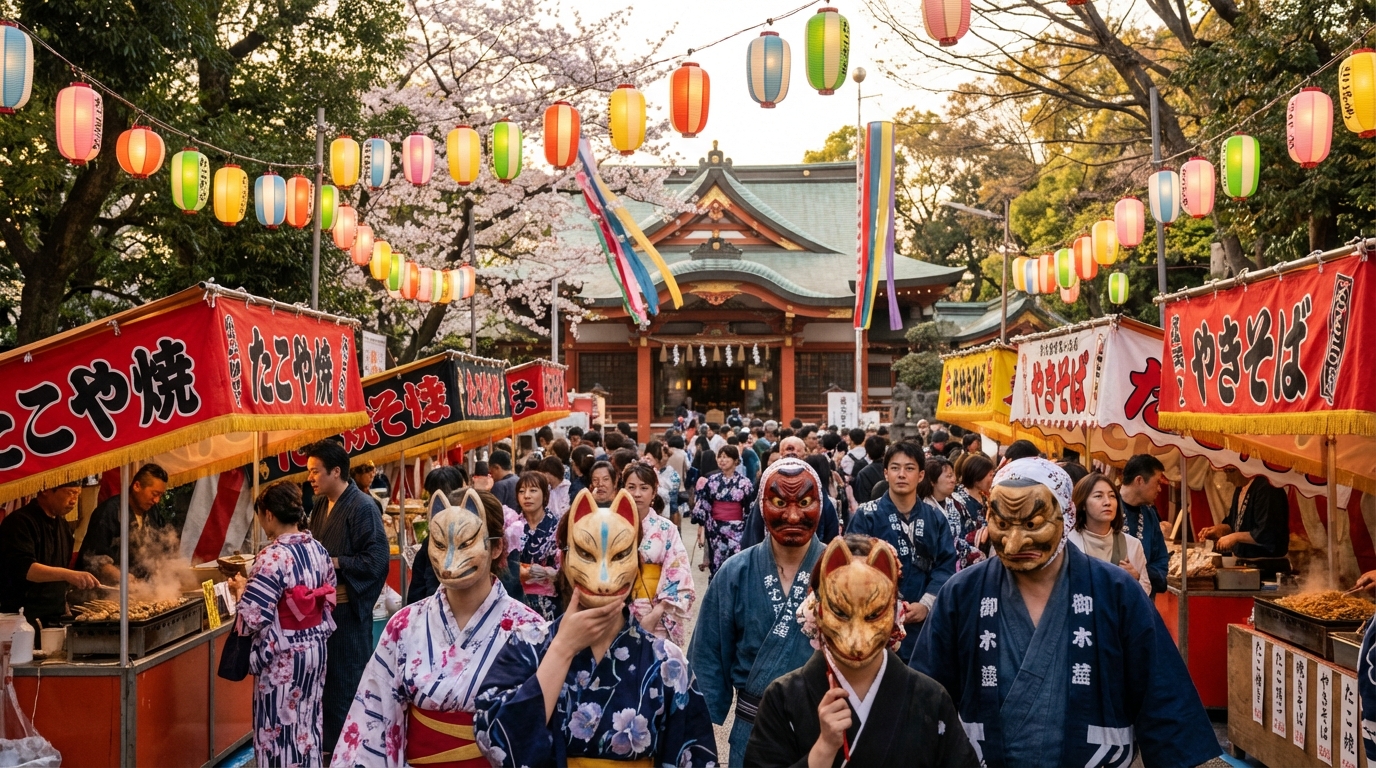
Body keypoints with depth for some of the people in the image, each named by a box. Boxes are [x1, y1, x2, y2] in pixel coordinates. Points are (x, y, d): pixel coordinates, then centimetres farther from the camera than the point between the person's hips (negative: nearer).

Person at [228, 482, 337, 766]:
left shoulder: (272, 557, -21)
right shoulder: (318, 550, 2)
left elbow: (252, 619, -21)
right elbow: (328, 604, 11)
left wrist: (241, 589, -4)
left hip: (283, 658, -7)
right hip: (316, 650, 7)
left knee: (280, 730, 4)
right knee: (308, 725, 18)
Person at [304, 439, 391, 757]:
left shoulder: (362, 507, -15)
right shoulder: (320, 505, 10)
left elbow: (377, 559, -19)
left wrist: (335, 562, -21)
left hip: (349, 607, -8)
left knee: (348, 680, 2)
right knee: (327, 677, 16)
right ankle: (330, 741, 28)